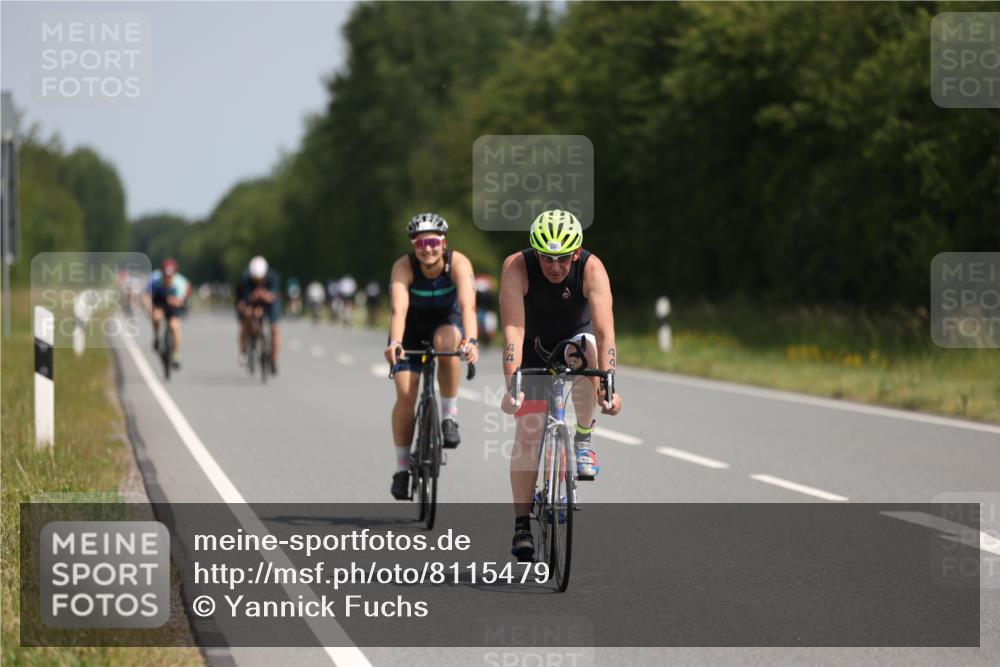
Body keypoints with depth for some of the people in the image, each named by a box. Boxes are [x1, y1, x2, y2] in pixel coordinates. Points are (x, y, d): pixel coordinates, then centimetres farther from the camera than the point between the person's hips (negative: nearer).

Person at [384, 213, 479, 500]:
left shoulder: (458, 263, -28)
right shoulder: (404, 267, -28)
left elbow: (468, 305, -41)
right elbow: (398, 308, -41)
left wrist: (470, 341, -59)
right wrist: (395, 342, -59)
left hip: (447, 321, 0)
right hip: (412, 327, 0)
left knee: (445, 341, -37)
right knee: (406, 395, -12)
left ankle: (450, 416, -21)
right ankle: (402, 468, 2)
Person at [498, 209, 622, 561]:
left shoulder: (592, 269, -30)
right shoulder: (517, 267, -30)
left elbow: (604, 331, -38)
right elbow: (513, 329, -37)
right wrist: (512, 384, -48)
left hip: (576, 337, 0)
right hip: (534, 348, 0)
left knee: (586, 350, -36)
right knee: (528, 431, -11)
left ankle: (584, 439, -15)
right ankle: (522, 524, -5)